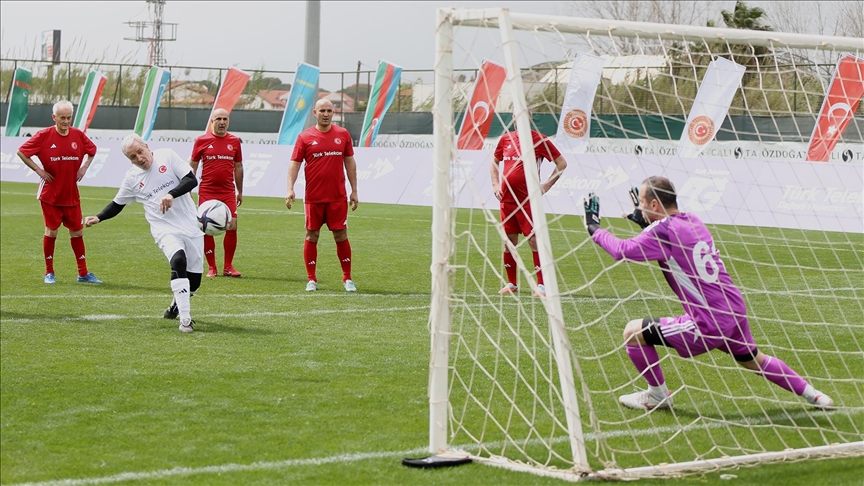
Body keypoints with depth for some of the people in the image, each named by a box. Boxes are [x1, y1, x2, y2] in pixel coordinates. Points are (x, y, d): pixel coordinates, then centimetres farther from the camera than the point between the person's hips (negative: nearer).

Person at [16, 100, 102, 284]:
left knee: (77, 231, 7)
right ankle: (49, 272, 14)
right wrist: (38, 170, -10)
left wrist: (84, 167, 3)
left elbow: (92, 150, 18)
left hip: (72, 195, 3)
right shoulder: (44, 136, -11)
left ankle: (83, 273, 15)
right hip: (50, 195, -3)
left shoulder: (78, 135, -2)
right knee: (51, 231, 1)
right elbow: (21, 152, -5)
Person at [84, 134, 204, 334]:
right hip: (165, 230, -1)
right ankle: (185, 319, -28)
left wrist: (171, 194, -24)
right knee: (178, 261, -32)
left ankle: (177, 305, 39)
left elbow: (191, 180, -9)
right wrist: (98, 218, -1)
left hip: (191, 225, 1)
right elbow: (117, 204, 15)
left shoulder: (167, 156, -3)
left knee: (194, 279, 3)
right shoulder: (131, 178, 2)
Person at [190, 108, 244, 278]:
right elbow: (192, 166, 6)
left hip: (228, 192, 2)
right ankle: (211, 267, 9)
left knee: (232, 227, -5)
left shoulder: (234, 141, 8)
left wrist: (240, 191, 15)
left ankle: (228, 267, 6)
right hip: (207, 192, -2)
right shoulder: (202, 141, 1)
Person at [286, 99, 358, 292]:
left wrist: (354, 190, 7)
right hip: (313, 197, -1)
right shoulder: (305, 137, 0)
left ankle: (347, 278, 11)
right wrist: (290, 188, -14)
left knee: (341, 236, 2)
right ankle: (312, 279, 12)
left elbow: (350, 162, 10)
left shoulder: (343, 134, 5)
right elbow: (295, 163, -2)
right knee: (312, 236, 4)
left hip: (338, 197, 1)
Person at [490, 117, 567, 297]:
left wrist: (546, 186, -6)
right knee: (509, 240, 9)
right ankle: (511, 283, 20)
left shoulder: (539, 140, -5)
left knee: (534, 240, -9)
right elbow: (495, 162, 25)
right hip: (507, 199, 5)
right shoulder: (505, 139, 9)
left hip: (528, 200, -5)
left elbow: (562, 163, -1)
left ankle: (541, 285, -5)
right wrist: (495, 184, 11)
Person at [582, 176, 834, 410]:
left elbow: (624, 250, -22)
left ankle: (657, 395, 15)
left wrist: (595, 229, -8)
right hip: (735, 312, 9)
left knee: (632, 332, 0)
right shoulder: (692, 221, 12)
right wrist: (645, 222, 24)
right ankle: (811, 393, 36)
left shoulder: (664, 229, -13)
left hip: (709, 323, -9)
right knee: (754, 360, 32)